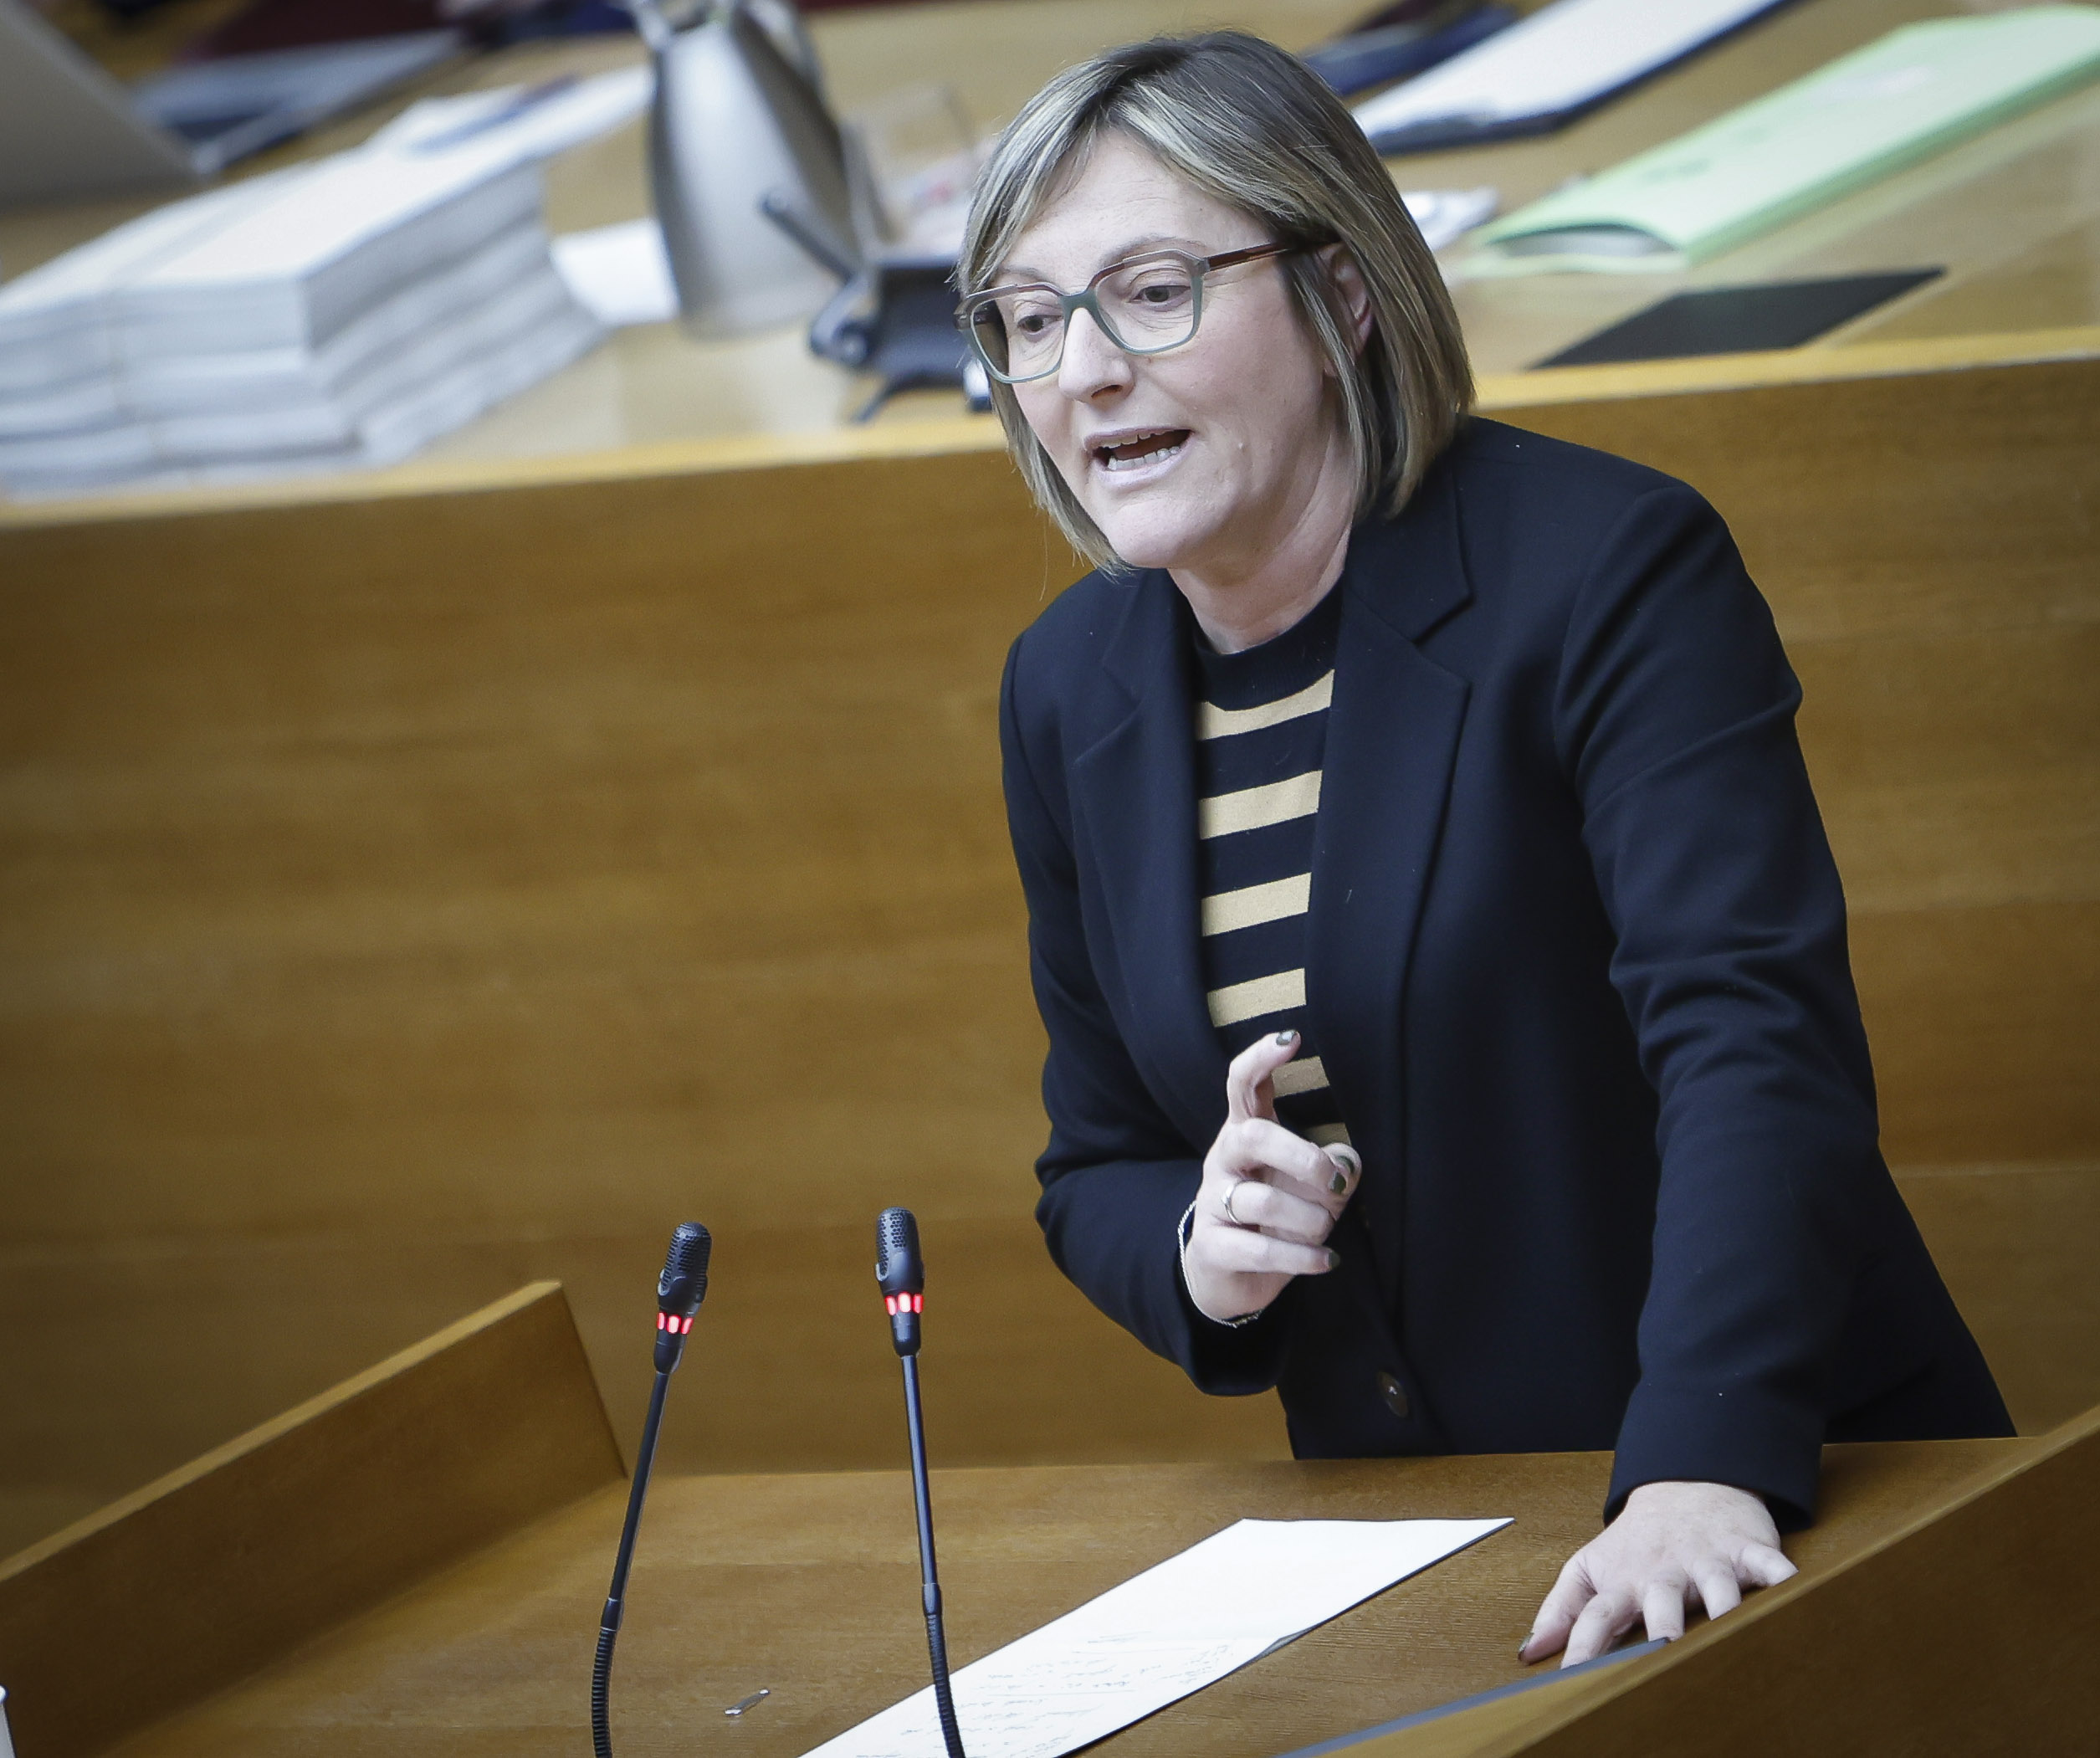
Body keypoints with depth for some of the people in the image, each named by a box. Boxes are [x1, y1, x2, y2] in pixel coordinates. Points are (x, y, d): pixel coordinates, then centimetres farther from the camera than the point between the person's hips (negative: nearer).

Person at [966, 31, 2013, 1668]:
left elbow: (1754, 1039, -21)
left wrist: (1704, 1473, -35)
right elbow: (1100, 1168, 17)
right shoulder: (1070, 691, 6)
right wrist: (1197, 1256, -7)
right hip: (1403, 1535, 5)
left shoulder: (1611, 567, -10)